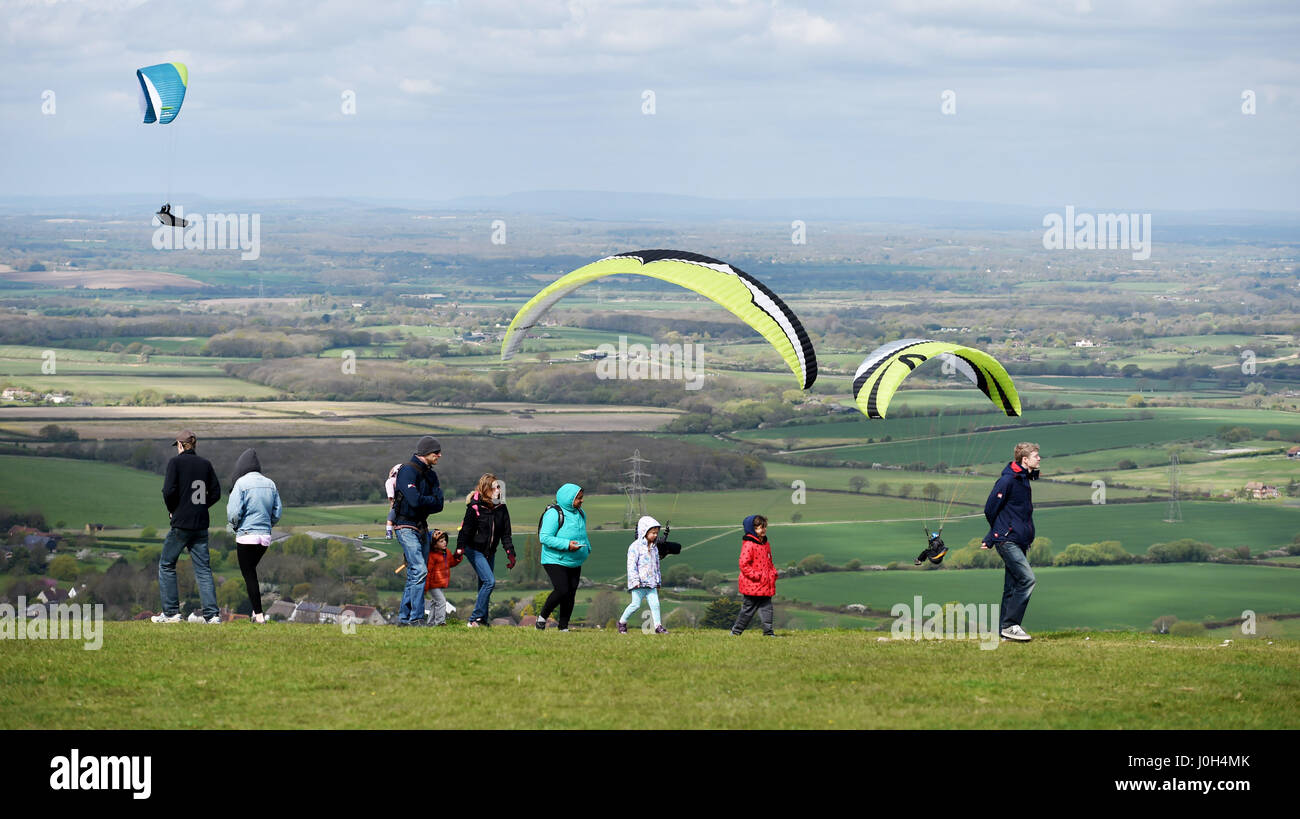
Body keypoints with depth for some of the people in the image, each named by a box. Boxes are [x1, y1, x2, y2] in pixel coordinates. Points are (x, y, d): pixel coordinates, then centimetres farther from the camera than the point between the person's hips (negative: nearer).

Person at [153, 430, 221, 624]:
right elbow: (215, 493, 8)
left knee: (166, 565, 9)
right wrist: (200, 507, 13)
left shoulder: (176, 462, -6)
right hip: (201, 525, 4)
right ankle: (212, 614, -3)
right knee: (203, 569, 6)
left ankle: (171, 613, 5)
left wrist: (172, 510, 2)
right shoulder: (205, 463, 8)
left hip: (181, 523, -4)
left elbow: (169, 491, -15)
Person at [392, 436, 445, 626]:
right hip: (406, 528, -9)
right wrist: (432, 500, -7)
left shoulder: (431, 475, 13)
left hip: (422, 528, 9)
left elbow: (439, 505, 3)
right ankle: (416, 617, -19)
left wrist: (424, 503, -14)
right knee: (420, 570, -18)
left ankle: (403, 617, 15)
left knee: (414, 575, 10)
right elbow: (415, 500, -26)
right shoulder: (407, 471, -14)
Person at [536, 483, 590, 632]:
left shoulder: (580, 513, 12)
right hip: (555, 561, -8)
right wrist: (567, 545, -26)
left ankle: (563, 627, 11)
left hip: (574, 563, 8)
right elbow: (545, 537, -20)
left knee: (571, 594, 3)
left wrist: (587, 548, 10)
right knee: (562, 590, -19)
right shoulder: (554, 513, -15)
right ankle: (542, 617, 1)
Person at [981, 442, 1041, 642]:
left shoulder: (1024, 481, 16)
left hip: (1019, 542, 9)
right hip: (1007, 541, -9)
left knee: (1012, 587, 9)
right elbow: (990, 509, -10)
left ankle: (1005, 631, 12)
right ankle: (1010, 625, -14)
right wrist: (1000, 533, 5)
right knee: (1027, 579, -17)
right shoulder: (1008, 480, -13)